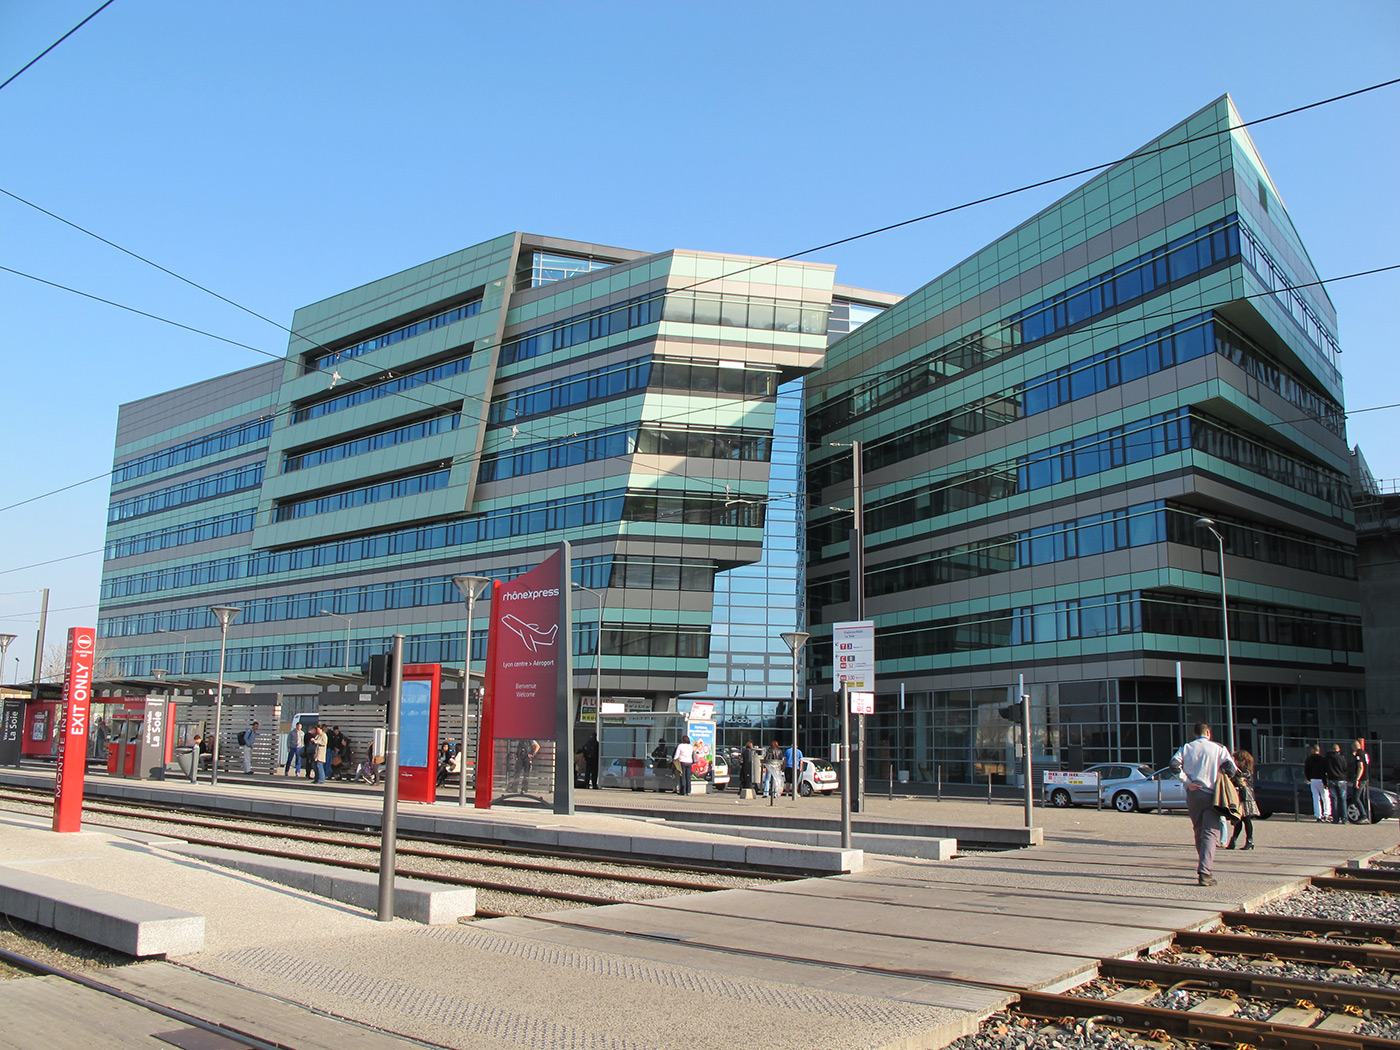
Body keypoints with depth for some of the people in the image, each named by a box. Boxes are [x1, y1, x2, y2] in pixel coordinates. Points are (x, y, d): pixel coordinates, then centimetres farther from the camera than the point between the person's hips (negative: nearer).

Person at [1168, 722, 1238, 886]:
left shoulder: (1186, 747, 7)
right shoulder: (1218, 748, 1)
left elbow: (1175, 765, -8)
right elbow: (1231, 769, -6)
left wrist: (1188, 782, -5)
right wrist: (1220, 777, 13)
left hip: (1192, 795, 3)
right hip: (1211, 795, -3)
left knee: (1198, 832, 17)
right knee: (1211, 833, -6)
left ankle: (1203, 867, 24)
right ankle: (1205, 874, -18)